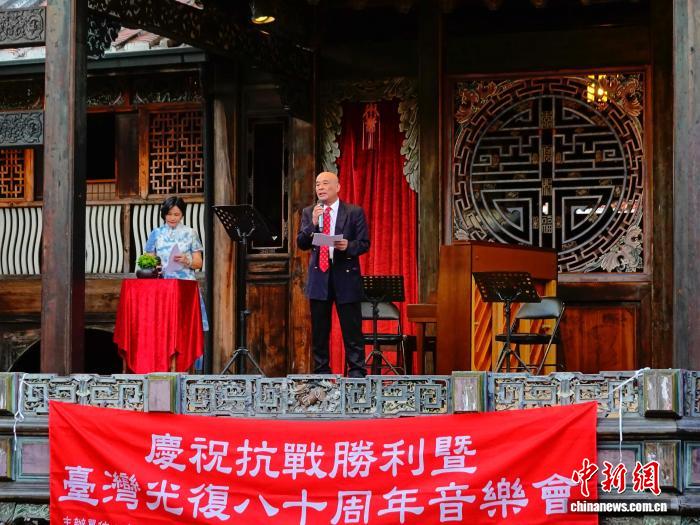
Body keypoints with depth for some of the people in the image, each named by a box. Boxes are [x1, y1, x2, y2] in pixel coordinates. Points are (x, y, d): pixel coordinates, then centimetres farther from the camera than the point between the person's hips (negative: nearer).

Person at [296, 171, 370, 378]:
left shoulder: (354, 212, 2)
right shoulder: (309, 212, 11)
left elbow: (364, 243, 0)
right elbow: (301, 244, 4)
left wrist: (348, 246, -20)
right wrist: (313, 223, -12)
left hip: (345, 276, -3)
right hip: (319, 276, 3)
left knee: (352, 330, -4)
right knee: (319, 331, 7)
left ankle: (357, 373, -1)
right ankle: (321, 373, 13)